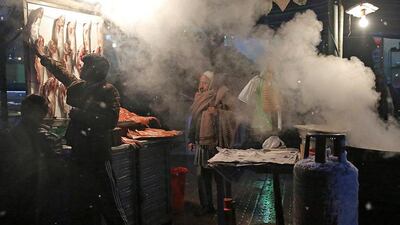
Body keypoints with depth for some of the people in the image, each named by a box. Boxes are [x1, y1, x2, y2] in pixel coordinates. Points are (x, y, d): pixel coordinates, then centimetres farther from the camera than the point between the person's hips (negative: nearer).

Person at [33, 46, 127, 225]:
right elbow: (61, 71, 29)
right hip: (79, 154, 8)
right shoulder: (79, 87, 11)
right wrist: (42, 56, 41)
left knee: (110, 206, -6)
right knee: (79, 206, 17)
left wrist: (80, 114, -17)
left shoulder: (108, 91, -9)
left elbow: (110, 121, -22)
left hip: (97, 157, -8)